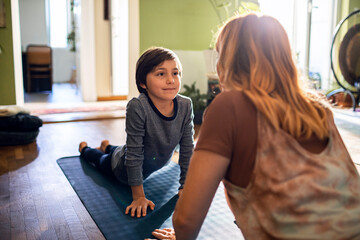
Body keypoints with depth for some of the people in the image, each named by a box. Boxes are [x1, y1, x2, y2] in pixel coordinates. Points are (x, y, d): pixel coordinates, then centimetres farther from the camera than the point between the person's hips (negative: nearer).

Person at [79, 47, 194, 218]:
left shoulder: (185, 105, -27)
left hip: (160, 164, 4)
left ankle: (107, 146, 68)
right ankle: (85, 149, 63)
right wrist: (138, 196, -26)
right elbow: (134, 154, -32)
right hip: (125, 169, -4)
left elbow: (187, 149, -16)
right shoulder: (137, 107, -40)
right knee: (103, 161, 32)